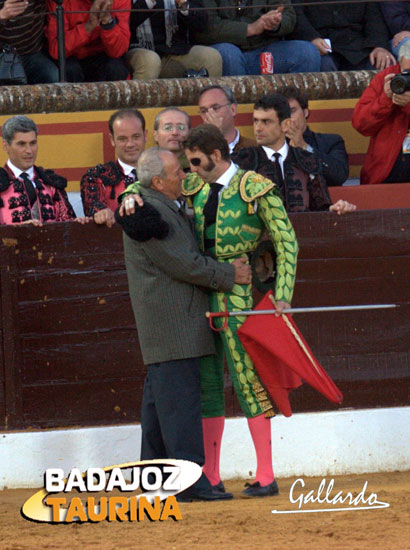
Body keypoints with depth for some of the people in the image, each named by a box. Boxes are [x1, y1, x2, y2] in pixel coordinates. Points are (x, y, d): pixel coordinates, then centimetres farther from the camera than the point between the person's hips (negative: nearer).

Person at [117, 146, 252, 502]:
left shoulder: (169, 208, 17)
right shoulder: (148, 213, -17)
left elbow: (190, 255, 27)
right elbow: (184, 265, -18)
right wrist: (230, 275, -9)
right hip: (171, 322, -11)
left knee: (160, 399, 12)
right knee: (180, 398, -12)